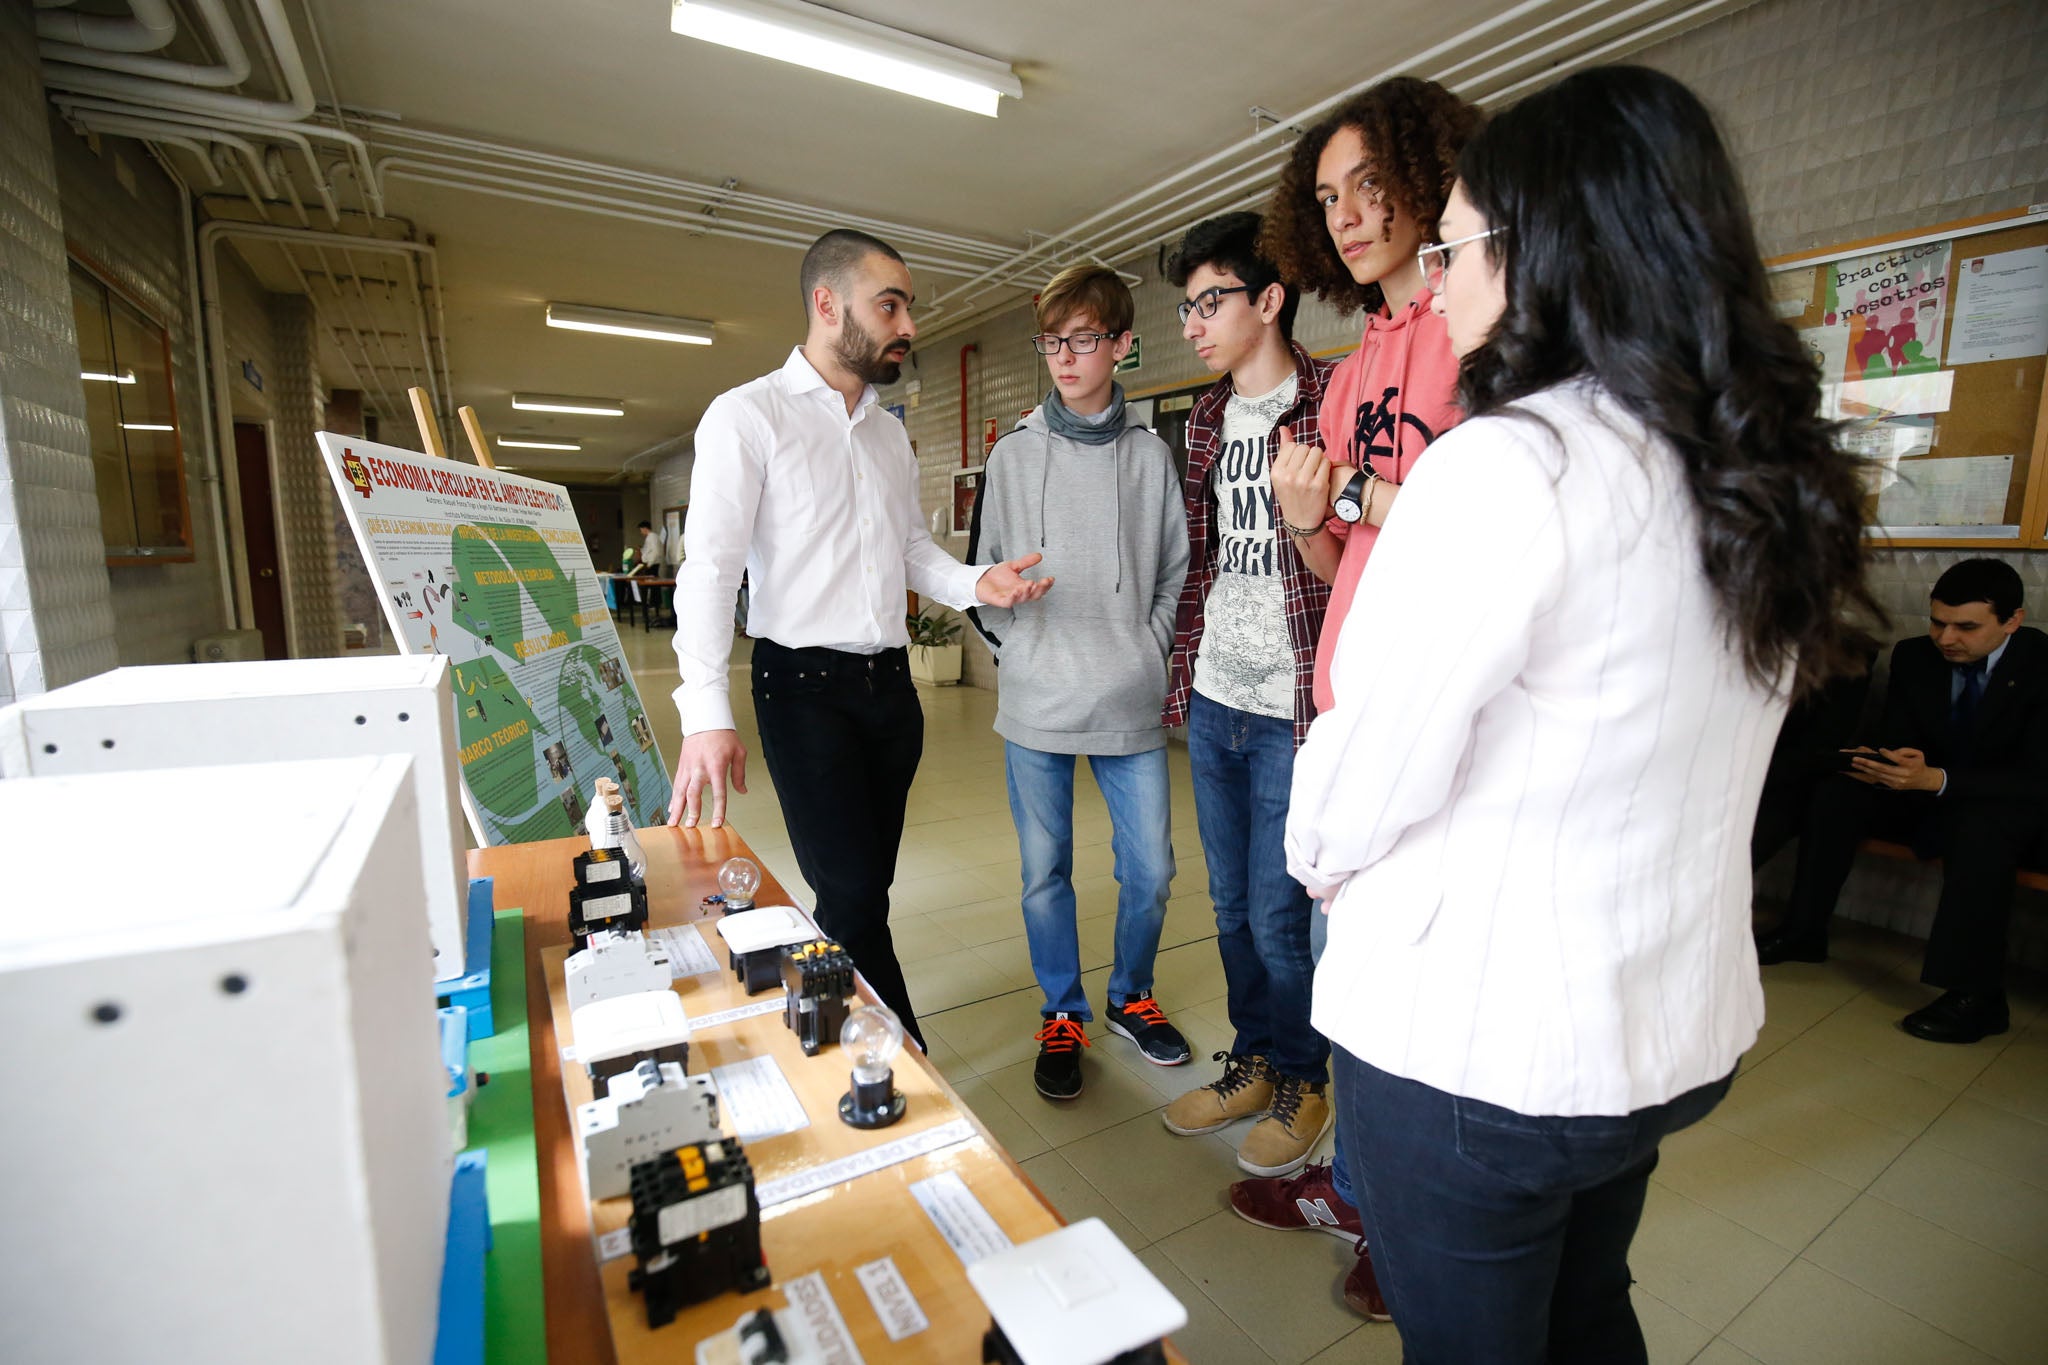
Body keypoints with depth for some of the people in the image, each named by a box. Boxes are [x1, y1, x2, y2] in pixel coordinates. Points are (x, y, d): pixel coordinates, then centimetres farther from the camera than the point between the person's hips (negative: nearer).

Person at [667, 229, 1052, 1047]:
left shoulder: (891, 434, 15)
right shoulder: (747, 416, -6)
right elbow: (709, 570, -12)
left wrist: (975, 583, -5)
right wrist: (708, 714, -22)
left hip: (890, 683, 7)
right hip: (806, 688, -6)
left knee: (863, 893, 13)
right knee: (853, 900, -6)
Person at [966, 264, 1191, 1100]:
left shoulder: (1151, 456, 5)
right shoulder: (1013, 454, 4)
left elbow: (1175, 573, 11)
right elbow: (981, 570, 7)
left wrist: (1148, 652, 1)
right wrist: (1015, 649, -1)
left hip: (1131, 705, 1)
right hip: (1036, 708, 0)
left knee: (1150, 870, 8)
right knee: (1045, 874, 10)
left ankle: (1131, 996, 35)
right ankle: (1062, 1015, 31)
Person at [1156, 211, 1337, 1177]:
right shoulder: (1206, 418, 13)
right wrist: (1181, 680, 13)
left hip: (1292, 710, -6)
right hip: (1213, 702, 6)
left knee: (1278, 917, 4)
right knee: (1232, 907, 16)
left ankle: (1302, 1082, 31)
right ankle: (1252, 1063, 37)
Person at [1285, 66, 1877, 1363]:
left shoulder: (1508, 463, -23)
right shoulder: (1760, 478, 3)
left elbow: (1364, 778, -19)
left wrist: (1321, 858, 1)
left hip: (1476, 1044, -7)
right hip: (1680, 1026, 8)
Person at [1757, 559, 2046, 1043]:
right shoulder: (1914, 657, -4)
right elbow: (1894, 741, -1)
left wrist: (1935, 778, -41)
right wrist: (1884, 767, -26)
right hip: (1931, 797, 5)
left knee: (1979, 827, -37)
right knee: (1836, 792, -19)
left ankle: (1977, 997, -28)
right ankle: (1802, 934, -12)